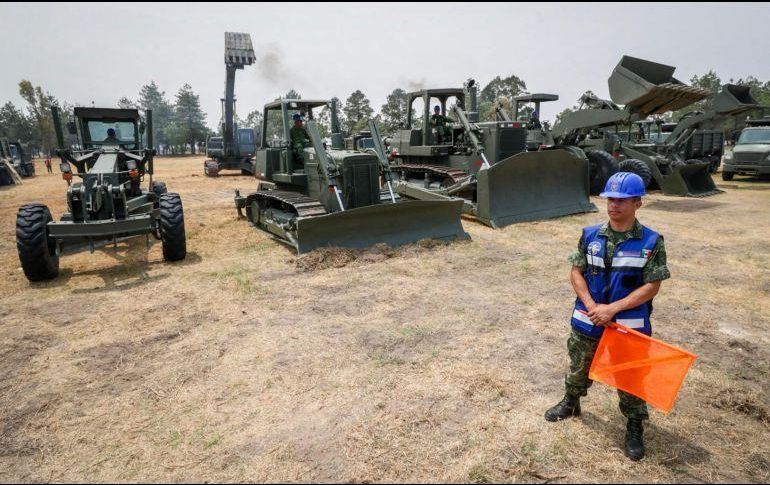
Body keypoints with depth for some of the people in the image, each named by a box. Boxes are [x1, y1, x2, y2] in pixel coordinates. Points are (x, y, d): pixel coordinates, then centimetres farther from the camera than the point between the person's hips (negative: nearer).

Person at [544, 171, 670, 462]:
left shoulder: (651, 242, -11)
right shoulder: (590, 235, -3)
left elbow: (652, 286, -12)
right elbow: (576, 272, 0)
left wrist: (612, 309, -19)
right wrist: (592, 306, -14)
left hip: (629, 325, -2)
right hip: (587, 321, 3)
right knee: (579, 367, 21)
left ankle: (635, 426, 36)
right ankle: (571, 403, 47)